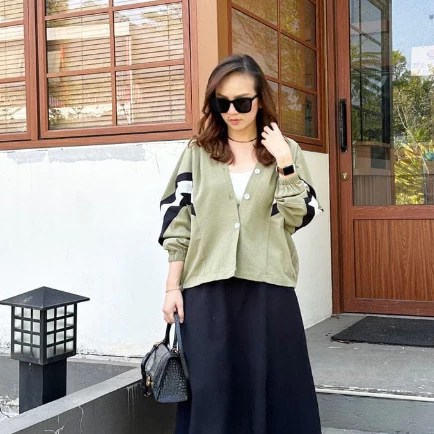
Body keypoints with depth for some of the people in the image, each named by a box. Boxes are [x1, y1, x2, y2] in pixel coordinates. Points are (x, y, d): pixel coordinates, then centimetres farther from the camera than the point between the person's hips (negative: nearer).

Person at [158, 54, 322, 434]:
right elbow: (177, 222, 4)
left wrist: (284, 165, -13)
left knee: (274, 387, 6)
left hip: (268, 286, 0)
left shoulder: (286, 150, 6)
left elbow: (300, 216, -2)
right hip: (207, 288, 0)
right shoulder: (197, 153, 6)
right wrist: (172, 286, 0)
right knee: (211, 390, 5)